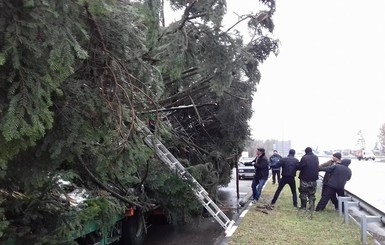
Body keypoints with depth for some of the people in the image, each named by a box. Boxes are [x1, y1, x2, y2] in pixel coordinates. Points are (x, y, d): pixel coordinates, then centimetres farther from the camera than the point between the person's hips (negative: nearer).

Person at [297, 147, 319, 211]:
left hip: (304, 179, -5)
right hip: (313, 179, 5)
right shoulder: (316, 158, 3)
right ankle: (312, 207, 12)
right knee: (312, 194, 14)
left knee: (303, 193, 10)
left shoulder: (304, 158, -17)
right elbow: (317, 167, 15)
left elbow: (299, 167, -14)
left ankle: (303, 206, 16)